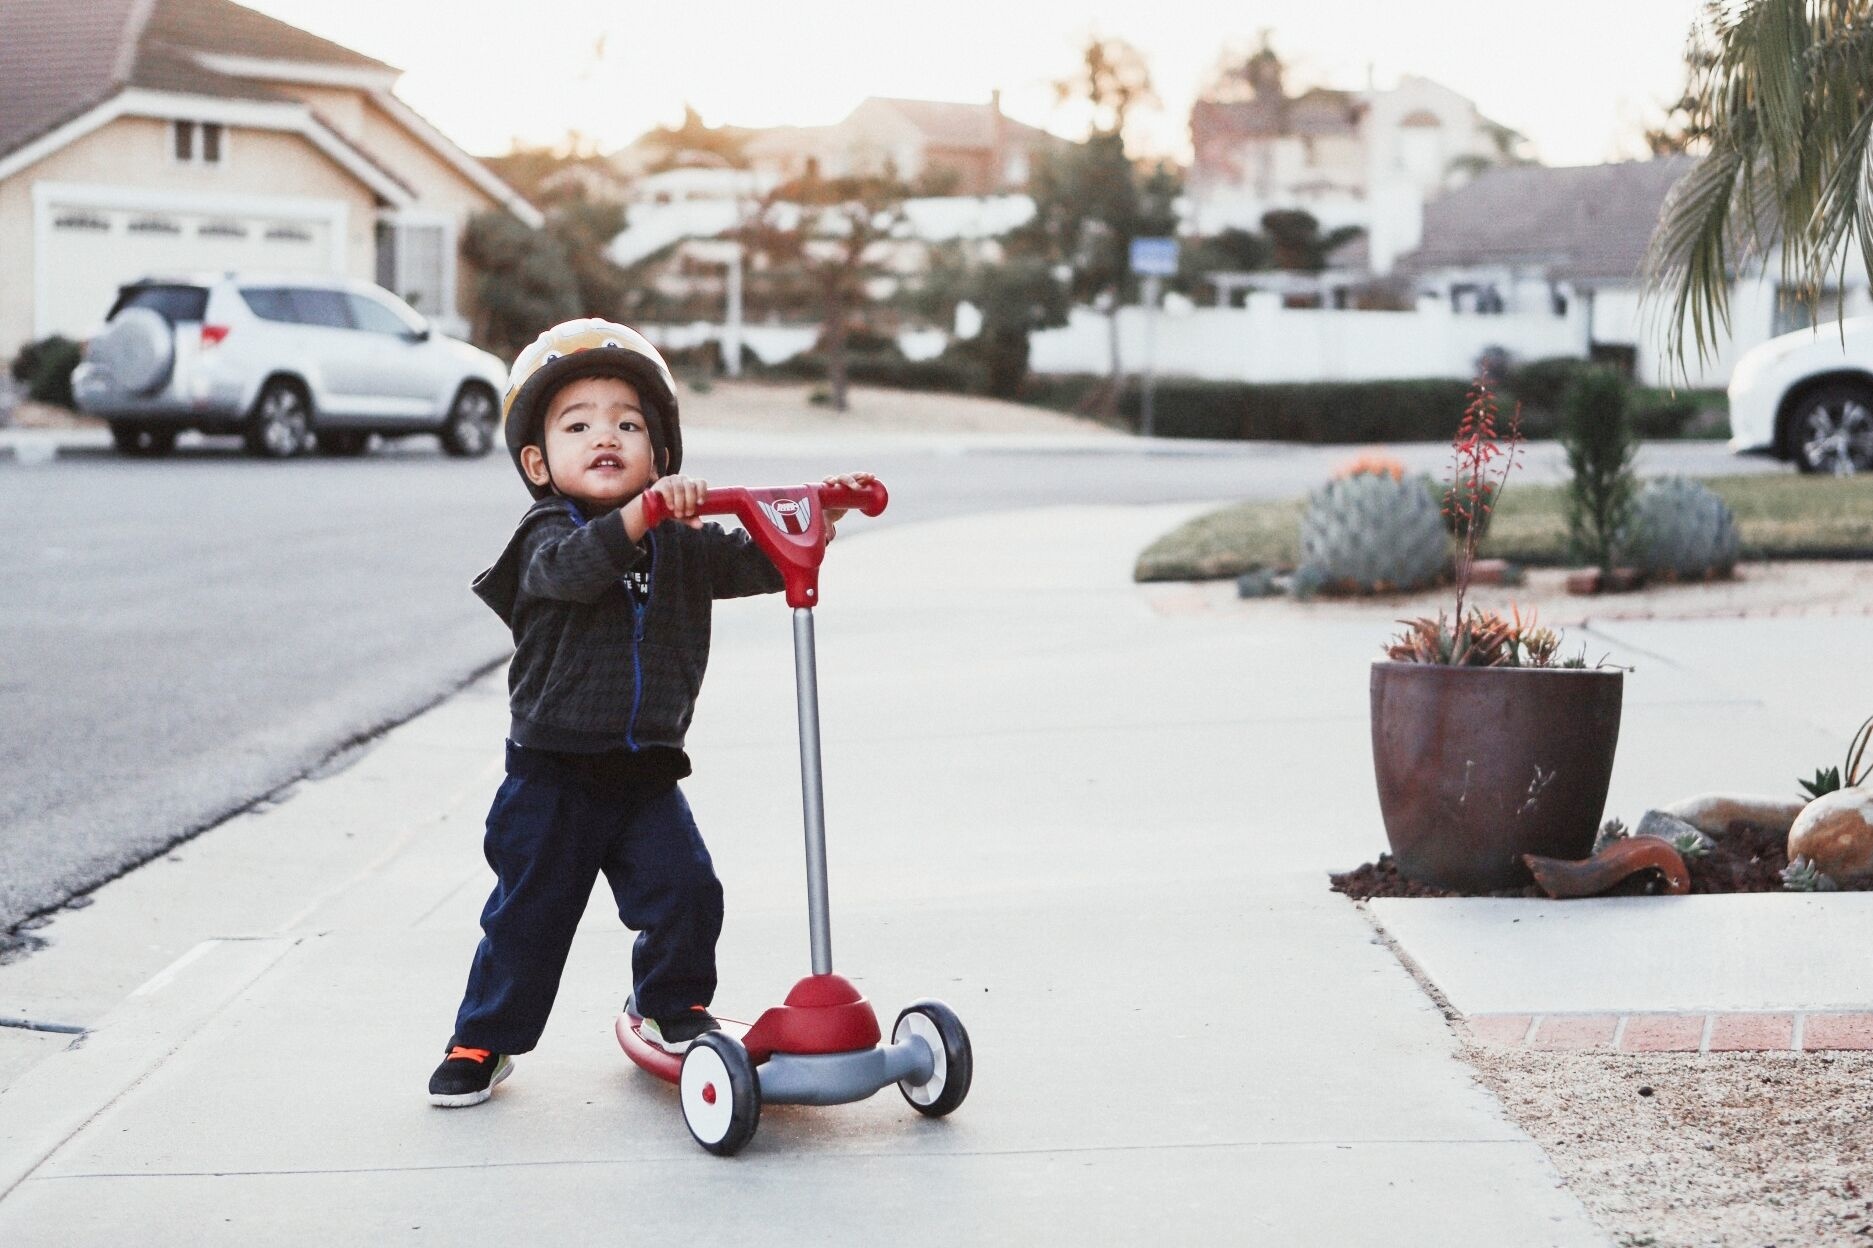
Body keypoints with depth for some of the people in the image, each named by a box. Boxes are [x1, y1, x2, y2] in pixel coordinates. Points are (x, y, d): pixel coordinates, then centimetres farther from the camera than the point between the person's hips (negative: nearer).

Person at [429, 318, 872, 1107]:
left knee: (683, 891, -5)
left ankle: (671, 1006, 21)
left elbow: (752, 566, -1)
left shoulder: (681, 542, 6)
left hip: (646, 769, 3)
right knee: (527, 916, 4)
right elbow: (570, 568, -30)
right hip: (553, 773, -3)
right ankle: (484, 1042, 20)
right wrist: (638, 513, -46)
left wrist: (811, 526, -18)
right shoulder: (549, 534, -8)